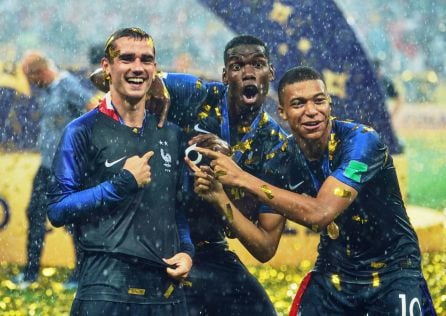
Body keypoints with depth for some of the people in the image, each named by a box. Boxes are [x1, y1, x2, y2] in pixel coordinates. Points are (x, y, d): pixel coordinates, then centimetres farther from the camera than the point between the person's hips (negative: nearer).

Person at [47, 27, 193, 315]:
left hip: (167, 289, 5)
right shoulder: (83, 131, -1)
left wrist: (187, 251, 6)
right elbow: (57, 209, -8)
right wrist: (124, 183, -12)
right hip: (107, 289, -5)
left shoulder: (170, 135, 15)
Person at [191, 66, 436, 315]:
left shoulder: (360, 141, -21)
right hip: (333, 274, 4)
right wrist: (220, 198, -16)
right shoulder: (283, 162, -5)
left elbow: (319, 213, -31)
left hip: (393, 270, -4)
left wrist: (242, 178, -28)